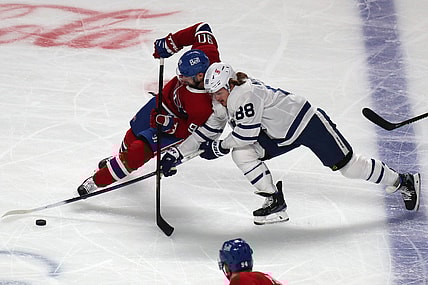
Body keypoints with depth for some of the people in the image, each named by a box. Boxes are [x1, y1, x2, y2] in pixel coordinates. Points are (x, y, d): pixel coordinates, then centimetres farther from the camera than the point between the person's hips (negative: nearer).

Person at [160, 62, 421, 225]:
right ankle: (276, 204, -2)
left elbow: (248, 133, -29)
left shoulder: (246, 93, -27)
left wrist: (219, 147, -16)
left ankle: (404, 182, 16)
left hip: (309, 122, -9)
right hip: (281, 135, 9)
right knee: (242, 154, -8)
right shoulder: (223, 101, 2)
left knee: (348, 165, -4)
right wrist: (177, 153, 1)